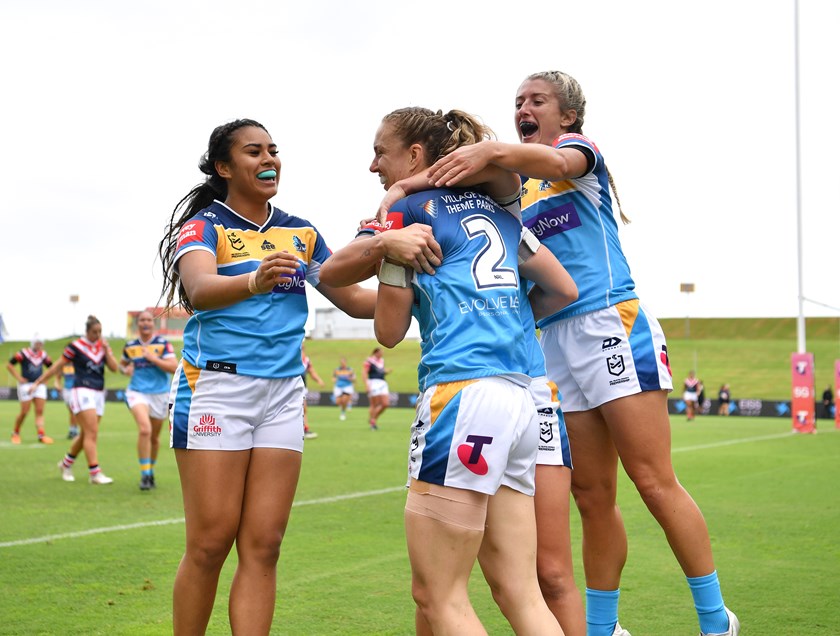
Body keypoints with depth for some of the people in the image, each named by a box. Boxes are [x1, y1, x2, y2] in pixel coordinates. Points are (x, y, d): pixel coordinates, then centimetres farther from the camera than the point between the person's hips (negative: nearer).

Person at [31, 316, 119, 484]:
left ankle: (66, 464, 29)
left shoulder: (103, 346, 9)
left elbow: (114, 368, 0)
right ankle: (95, 473, -16)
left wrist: (106, 349, -10)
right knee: (92, 433, -15)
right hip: (82, 392, -6)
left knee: (86, 435, 10)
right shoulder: (75, 347, -5)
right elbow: (57, 367, 1)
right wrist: (38, 382, 2)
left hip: (98, 393, 6)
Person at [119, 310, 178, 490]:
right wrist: (126, 370, 0)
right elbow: (122, 364, 23)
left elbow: (174, 367, -14)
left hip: (159, 394, 0)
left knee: (155, 437, 12)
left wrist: (152, 358, -20)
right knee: (145, 429, -25)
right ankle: (144, 475, -18)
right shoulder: (130, 346, 5)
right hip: (137, 392, 0)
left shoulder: (163, 344, -4)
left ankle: (151, 472, 35)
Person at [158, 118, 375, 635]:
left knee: (263, 545, 0)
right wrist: (255, 282, -42)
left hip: (283, 393, 4)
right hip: (216, 386, -4)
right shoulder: (204, 226, -1)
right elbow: (199, 289, -22)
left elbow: (354, 299, 16)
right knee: (211, 542, -6)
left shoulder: (301, 234, 15)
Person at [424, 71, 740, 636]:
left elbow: (557, 161, -20)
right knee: (593, 497, 7)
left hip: (613, 322, -6)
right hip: (554, 337, 6)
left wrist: (492, 150, -40)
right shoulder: (515, 187, 22)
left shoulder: (579, 145, 5)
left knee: (654, 481, -10)